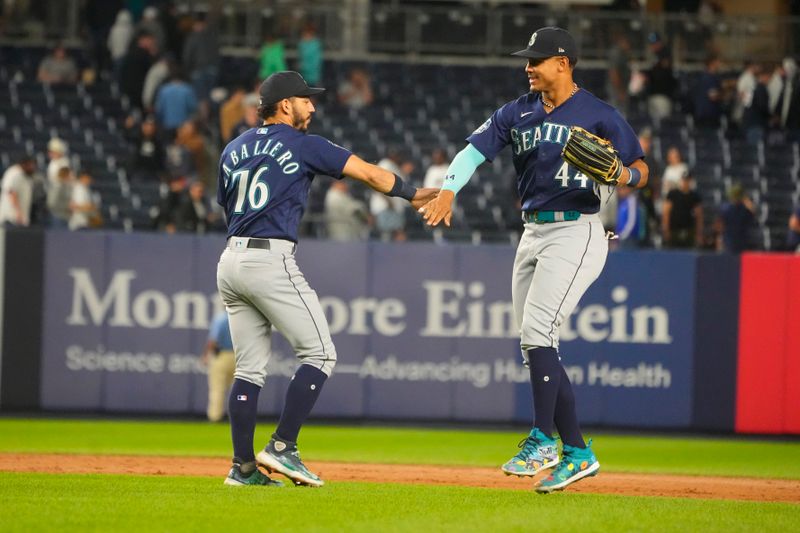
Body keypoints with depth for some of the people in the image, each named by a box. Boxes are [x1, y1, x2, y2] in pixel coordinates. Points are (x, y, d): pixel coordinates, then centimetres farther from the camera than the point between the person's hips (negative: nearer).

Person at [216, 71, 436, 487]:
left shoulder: (233, 150, 17)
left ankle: (243, 466, 6)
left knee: (249, 367, 10)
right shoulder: (302, 146, -1)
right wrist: (413, 195, 10)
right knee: (319, 354, 0)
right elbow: (369, 173, -1)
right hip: (271, 260, -7)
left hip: (231, 261, 7)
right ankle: (282, 447, -8)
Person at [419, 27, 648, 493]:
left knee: (537, 330, -20)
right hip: (533, 233, 7)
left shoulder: (600, 115, -5)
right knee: (537, 348, 5)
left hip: (578, 231, -7)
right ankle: (577, 453, 9)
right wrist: (449, 190, -14)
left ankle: (542, 440, -16)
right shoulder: (519, 113, 11)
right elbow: (475, 151, 3)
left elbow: (641, 169, 0)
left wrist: (623, 175, -22)